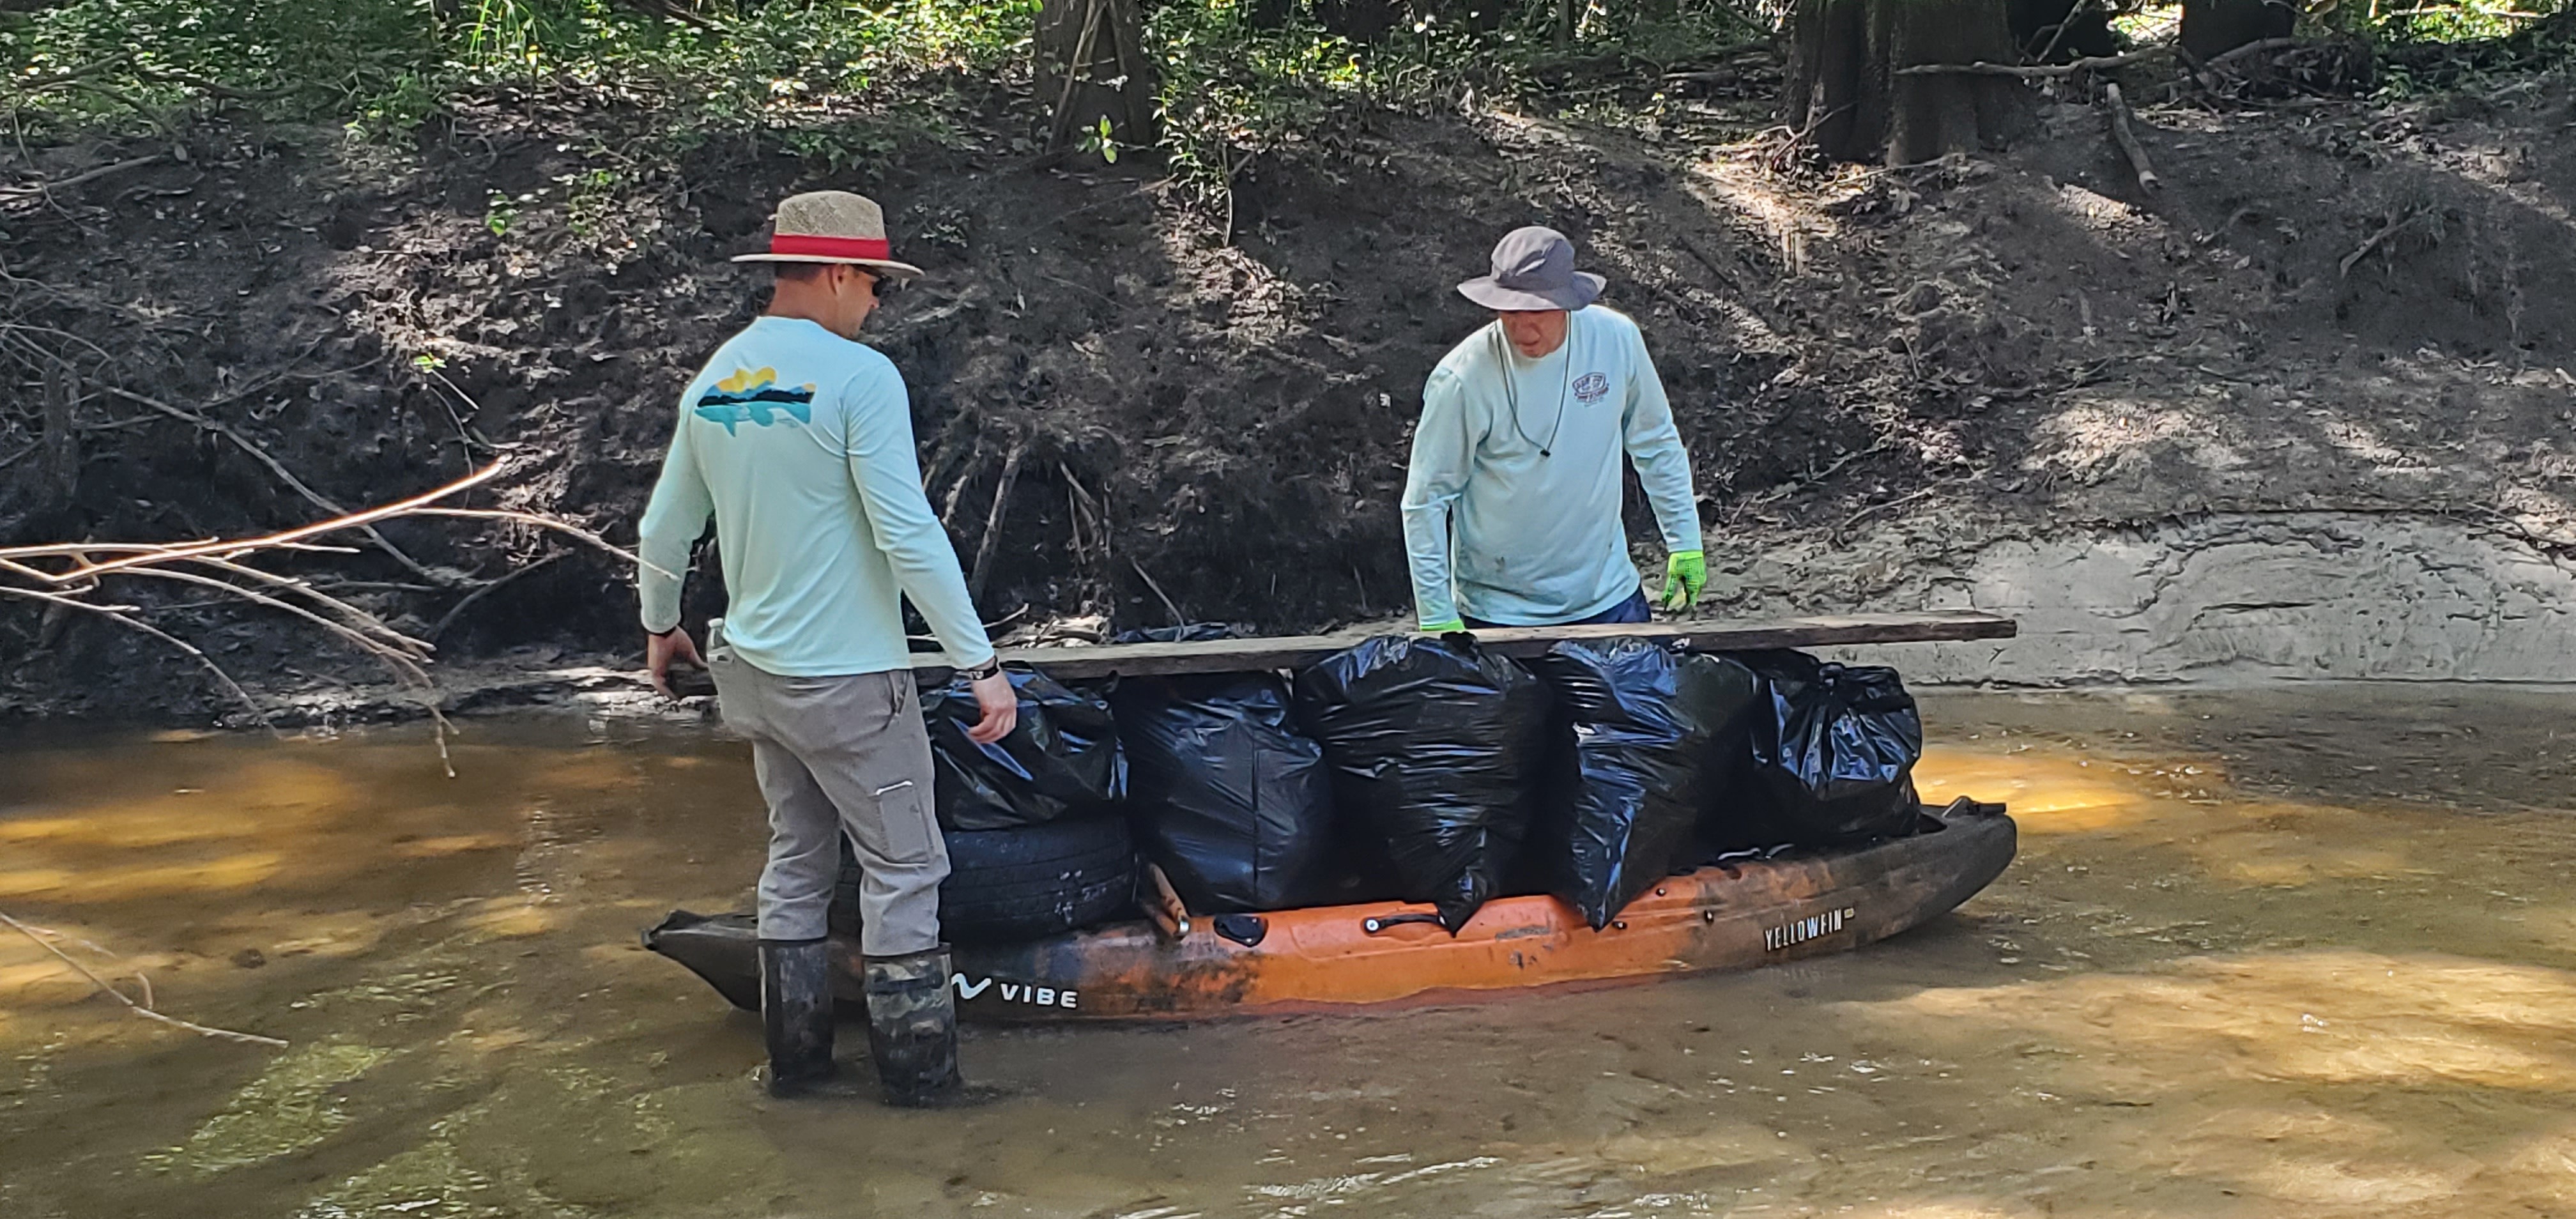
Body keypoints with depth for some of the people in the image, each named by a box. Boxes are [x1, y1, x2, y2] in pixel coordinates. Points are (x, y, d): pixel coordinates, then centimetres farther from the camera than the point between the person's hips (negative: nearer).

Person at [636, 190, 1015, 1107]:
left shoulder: (713, 382, 6)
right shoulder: (858, 375, -16)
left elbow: (665, 531, 15)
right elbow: (909, 535, -22)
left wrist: (660, 628, 33)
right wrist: (982, 665, -18)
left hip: (755, 670, 8)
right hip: (847, 681, -8)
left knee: (796, 865, 18)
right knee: (903, 870, 2)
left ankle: (796, 1062, 23)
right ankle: (918, 1075, 7)